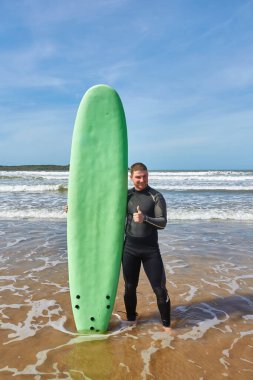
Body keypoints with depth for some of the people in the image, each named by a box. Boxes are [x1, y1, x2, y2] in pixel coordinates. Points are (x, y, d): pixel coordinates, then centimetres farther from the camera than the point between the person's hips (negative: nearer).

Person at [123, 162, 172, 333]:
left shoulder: (156, 196, -6)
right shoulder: (126, 195, 3)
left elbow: (163, 223, -12)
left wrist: (145, 218, -30)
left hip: (150, 249, -2)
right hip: (130, 248, 3)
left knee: (160, 289, 2)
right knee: (130, 287, 13)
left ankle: (166, 325, 20)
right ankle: (131, 320, 33)